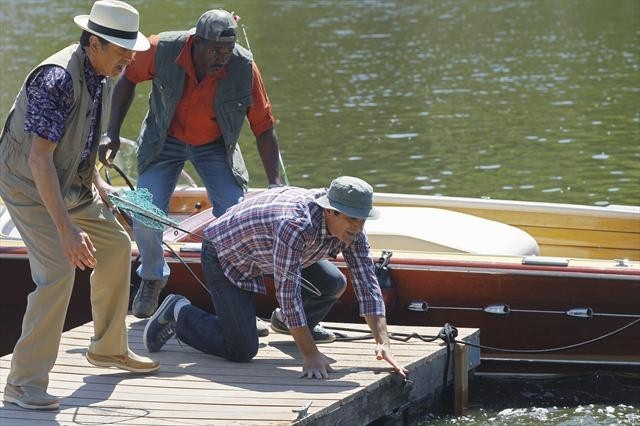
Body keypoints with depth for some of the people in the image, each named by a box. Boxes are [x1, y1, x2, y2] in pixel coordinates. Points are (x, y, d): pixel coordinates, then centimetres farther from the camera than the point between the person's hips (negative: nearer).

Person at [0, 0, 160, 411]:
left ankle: (109, 347, 32)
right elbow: (39, 158, -34)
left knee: (116, 246, 15)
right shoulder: (57, 79, -31)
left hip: (70, 182, 9)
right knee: (58, 271, -20)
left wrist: (96, 180, 9)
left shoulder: (104, 74, -2)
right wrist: (66, 229, -37)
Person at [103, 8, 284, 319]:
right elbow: (128, 79, -6)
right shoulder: (163, 50, -28)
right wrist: (113, 135, -12)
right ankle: (152, 277, 20)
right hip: (165, 140, 0)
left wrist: (275, 184, -20)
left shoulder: (244, 68, -27)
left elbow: (264, 127, -16)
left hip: (215, 146, 0)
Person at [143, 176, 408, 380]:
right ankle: (179, 312, 7)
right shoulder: (296, 225, -42)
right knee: (242, 351, -16)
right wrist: (310, 355, -37)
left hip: (265, 252, 8)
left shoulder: (351, 227, -17)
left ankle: (286, 322, 23)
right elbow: (287, 291, -40)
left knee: (333, 284, -5)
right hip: (225, 253, -8)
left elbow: (367, 283, -14)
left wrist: (383, 344, -24)